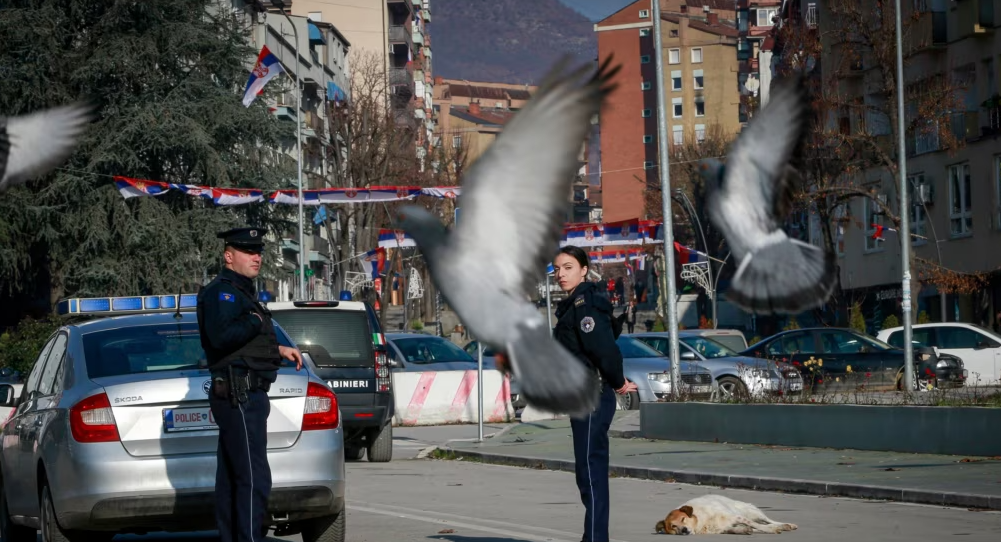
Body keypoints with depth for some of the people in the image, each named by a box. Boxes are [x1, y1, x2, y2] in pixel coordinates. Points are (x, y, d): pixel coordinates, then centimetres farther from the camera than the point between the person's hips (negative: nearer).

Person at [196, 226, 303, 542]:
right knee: (254, 477, -13)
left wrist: (278, 350, 20)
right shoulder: (222, 291, -11)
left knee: (230, 478, 12)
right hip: (240, 396, -11)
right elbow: (221, 336, -27)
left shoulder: (241, 291, 22)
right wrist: (255, 321, -14)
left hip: (238, 397, 11)